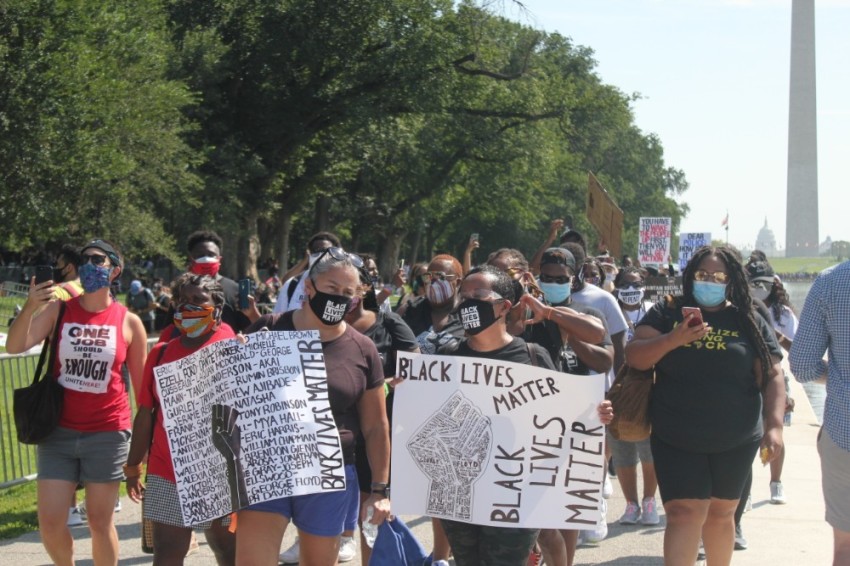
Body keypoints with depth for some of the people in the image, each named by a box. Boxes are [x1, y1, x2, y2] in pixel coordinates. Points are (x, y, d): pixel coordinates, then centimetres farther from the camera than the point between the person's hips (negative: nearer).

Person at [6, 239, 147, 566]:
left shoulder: (128, 322, -1)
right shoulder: (58, 309, 1)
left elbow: (142, 385, 5)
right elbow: (14, 346, -12)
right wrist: (29, 308, -29)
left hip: (107, 432, -1)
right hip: (59, 431, 1)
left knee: (100, 522, 5)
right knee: (50, 522, 0)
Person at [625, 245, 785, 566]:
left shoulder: (749, 322, 3)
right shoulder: (667, 312, 1)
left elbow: (772, 376, 1)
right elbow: (634, 357, -7)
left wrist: (774, 426, -11)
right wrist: (673, 339, -23)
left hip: (736, 441, 2)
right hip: (676, 440, -2)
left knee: (721, 512, 13)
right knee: (685, 512, -10)